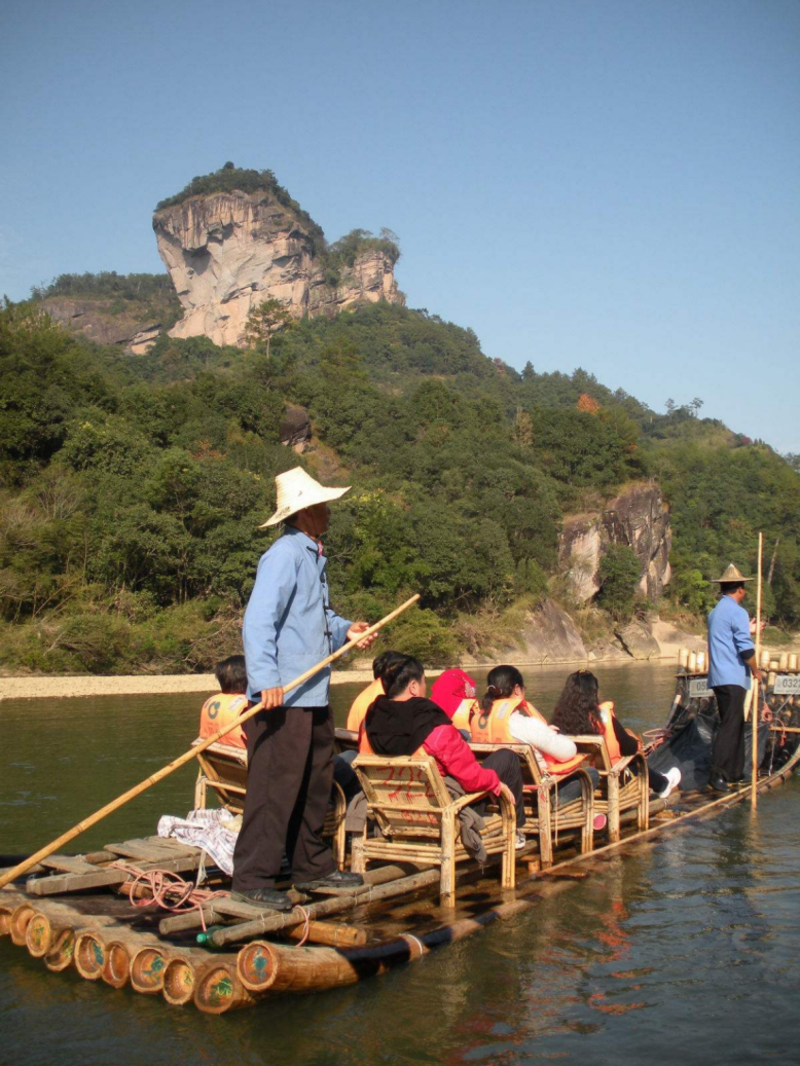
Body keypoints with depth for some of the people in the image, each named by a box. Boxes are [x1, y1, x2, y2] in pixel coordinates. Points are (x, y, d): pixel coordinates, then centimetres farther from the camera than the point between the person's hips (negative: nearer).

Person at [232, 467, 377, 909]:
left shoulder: (312, 556, 17)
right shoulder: (285, 555, -15)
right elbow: (258, 622, -24)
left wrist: (345, 630, 9)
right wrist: (266, 681, -31)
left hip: (313, 696, 10)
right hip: (282, 698, -10)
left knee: (315, 782, 17)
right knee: (274, 787, -5)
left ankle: (312, 868, 30)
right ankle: (252, 879, 4)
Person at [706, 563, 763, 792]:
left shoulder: (715, 612, 17)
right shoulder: (737, 612, -12)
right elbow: (746, 649, -17)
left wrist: (748, 630, 38)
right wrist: (756, 671, -2)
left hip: (720, 678, 9)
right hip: (733, 678, -9)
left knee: (736, 723, 17)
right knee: (730, 726, -10)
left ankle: (734, 772, 22)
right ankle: (717, 775, -14)